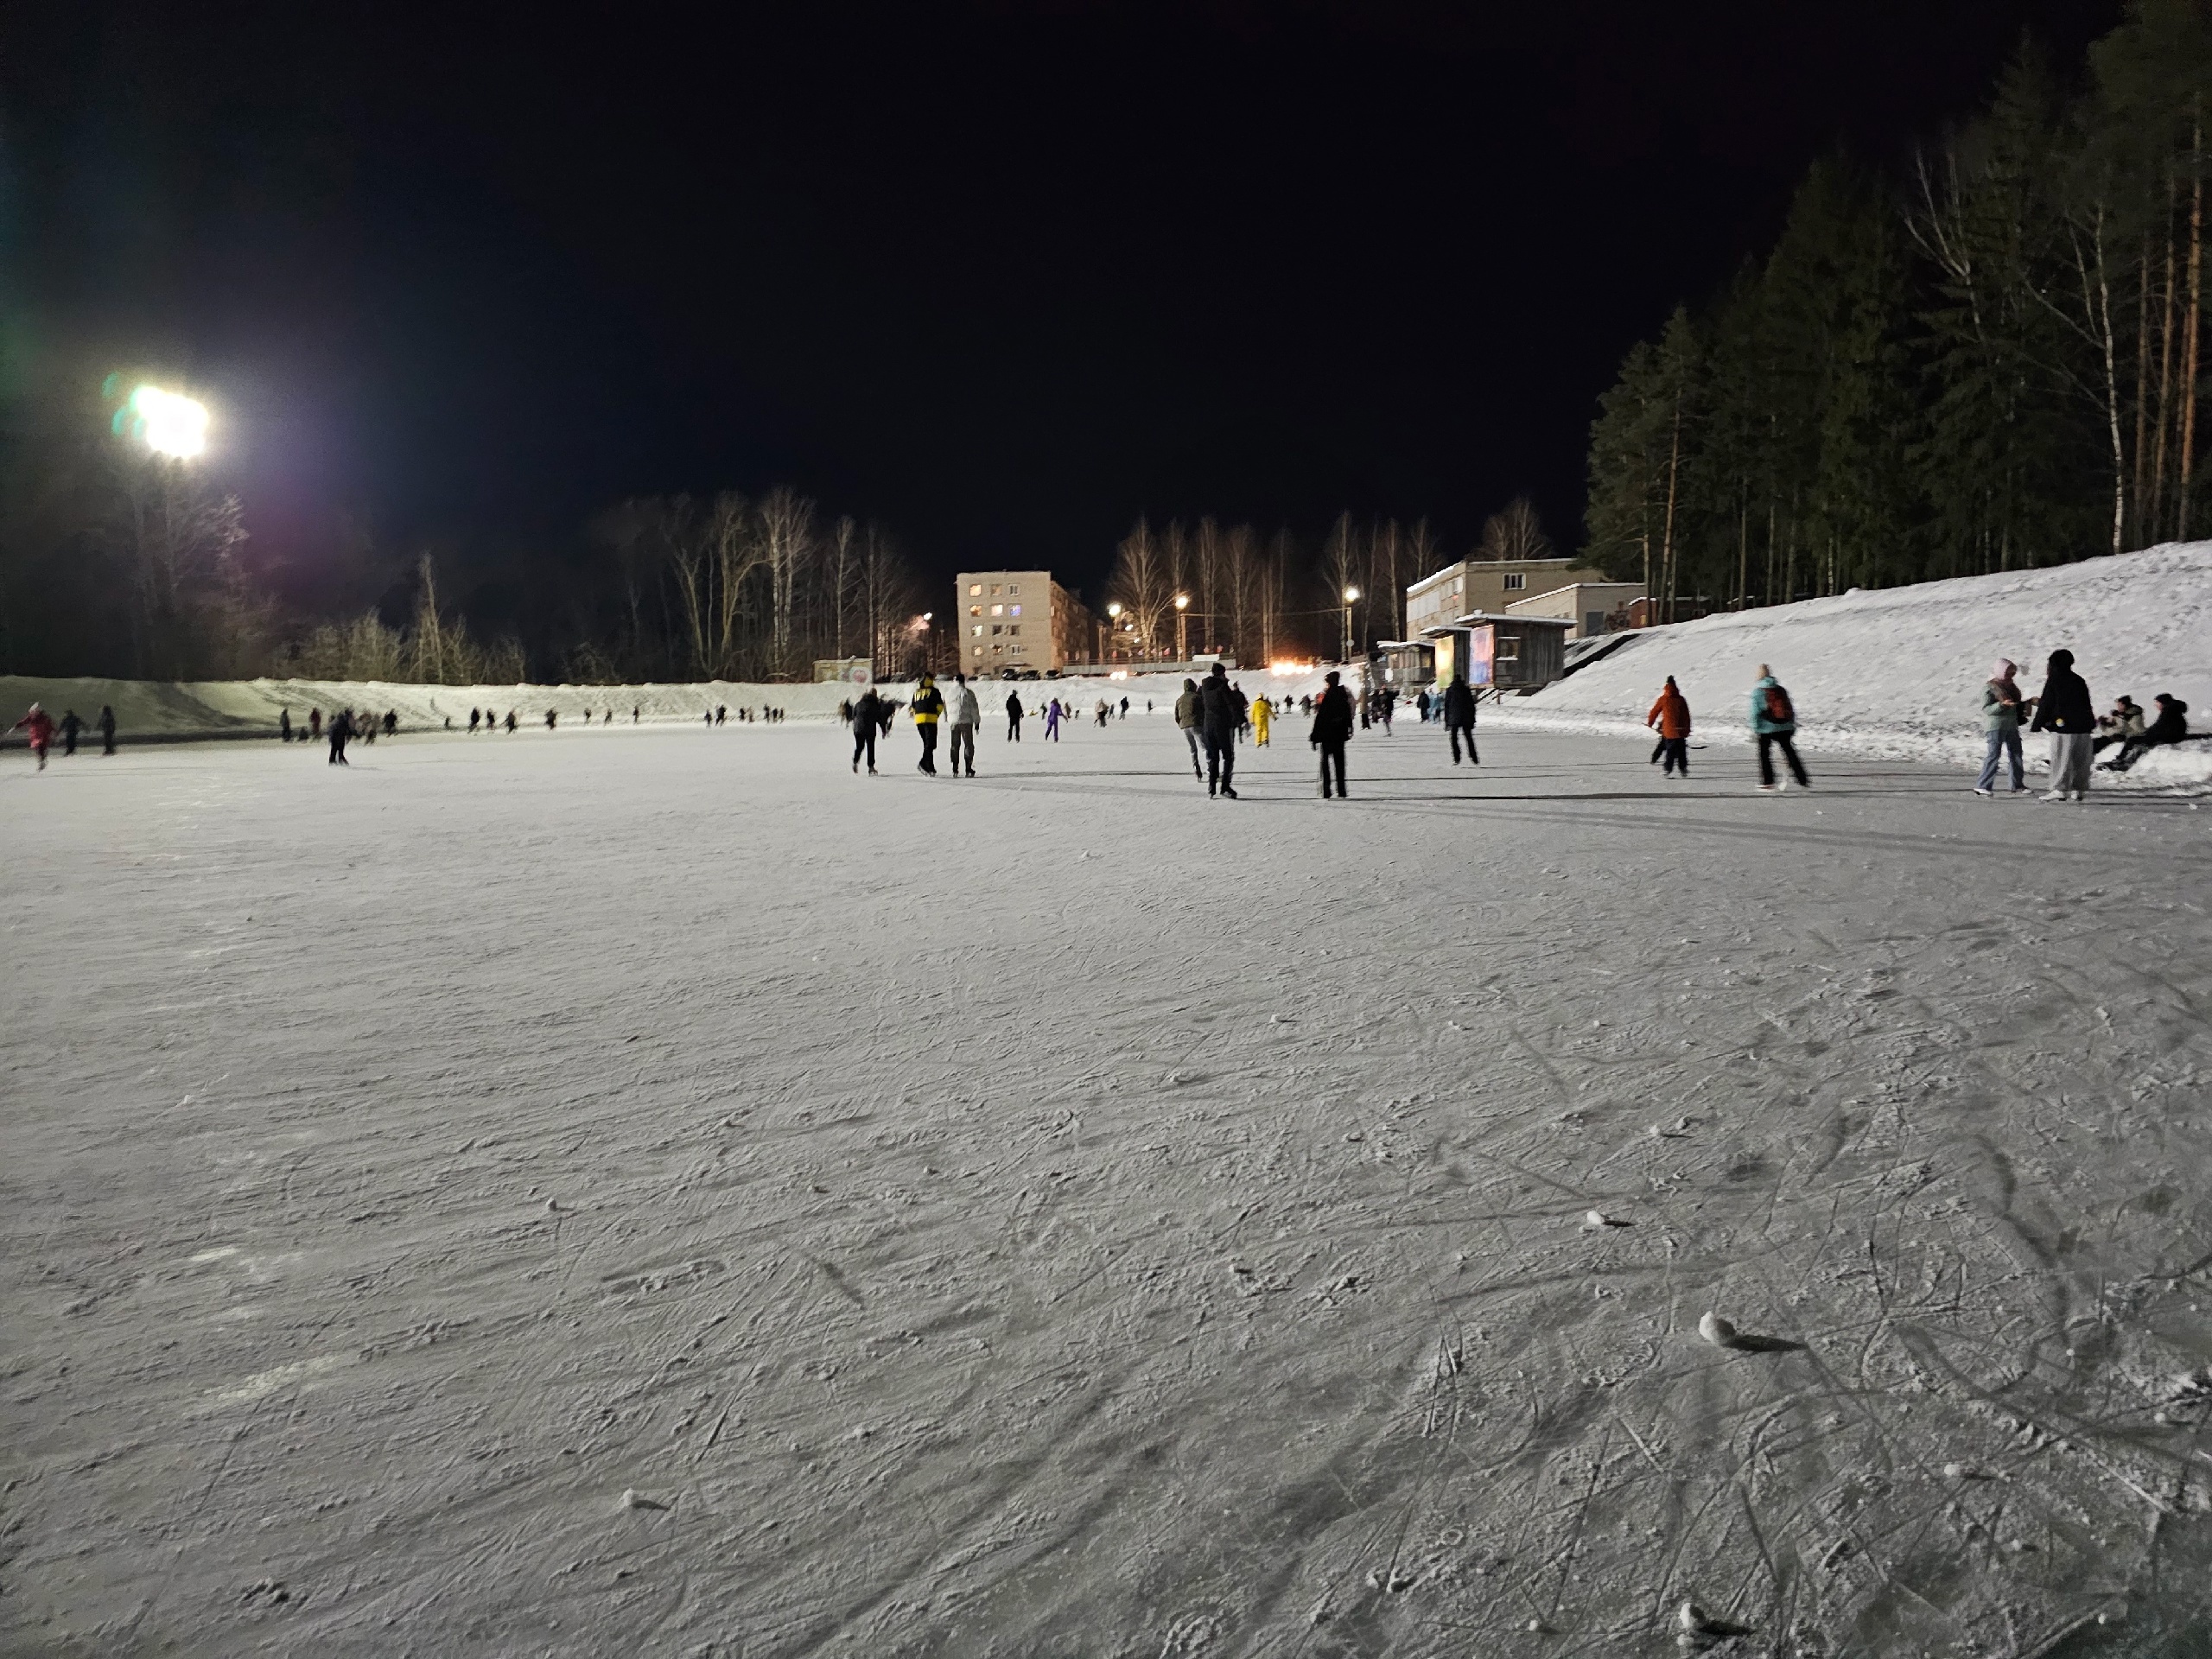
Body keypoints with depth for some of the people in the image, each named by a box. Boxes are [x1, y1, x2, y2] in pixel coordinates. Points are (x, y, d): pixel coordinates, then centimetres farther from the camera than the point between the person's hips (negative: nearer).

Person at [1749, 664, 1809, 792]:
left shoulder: (1757, 691, -5)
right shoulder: (1780, 689, 9)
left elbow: (1755, 712, -10)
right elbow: (1791, 709, 12)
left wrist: (1754, 729, -8)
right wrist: (1792, 726, 19)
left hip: (1766, 729, -4)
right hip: (1785, 727, 4)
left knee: (1764, 754, 7)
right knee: (1790, 753, 12)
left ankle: (1768, 783, 2)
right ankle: (1803, 781, 14)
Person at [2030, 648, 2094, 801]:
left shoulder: (2053, 680, -5)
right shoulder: (2079, 680, 15)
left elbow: (2045, 705, -5)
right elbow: (2087, 704, 20)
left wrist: (2036, 726, 0)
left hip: (2063, 726, -7)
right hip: (2084, 727, 7)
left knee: (2061, 759, -5)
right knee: (2081, 760, 9)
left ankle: (2060, 789, -10)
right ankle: (2080, 789, 12)